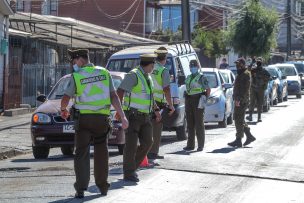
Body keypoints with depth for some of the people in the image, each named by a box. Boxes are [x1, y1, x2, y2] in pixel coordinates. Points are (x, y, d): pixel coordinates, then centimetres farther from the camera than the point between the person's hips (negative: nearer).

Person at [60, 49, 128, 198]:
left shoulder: (76, 76, -3)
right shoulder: (104, 73, 6)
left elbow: (66, 98, -1)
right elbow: (114, 96, 0)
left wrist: (63, 110, 21)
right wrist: (122, 116, -2)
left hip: (83, 118, -3)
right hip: (102, 118, 3)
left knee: (81, 154, 2)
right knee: (101, 153, 16)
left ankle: (81, 188, -9)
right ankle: (102, 187, 23)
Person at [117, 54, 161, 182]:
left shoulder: (148, 77, 16)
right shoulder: (133, 75, -13)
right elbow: (120, 91, -21)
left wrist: (156, 110, 27)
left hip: (145, 116, 8)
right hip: (133, 115, -8)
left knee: (147, 142, 2)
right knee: (131, 145, -8)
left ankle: (132, 167, 16)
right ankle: (129, 173, -2)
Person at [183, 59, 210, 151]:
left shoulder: (201, 77, -4)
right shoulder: (188, 77, 17)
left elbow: (208, 89, -4)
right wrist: (186, 101, 14)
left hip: (198, 101, -7)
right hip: (189, 101, 7)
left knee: (199, 124, -5)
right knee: (190, 124, 8)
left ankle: (200, 145, -3)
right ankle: (190, 145, 13)